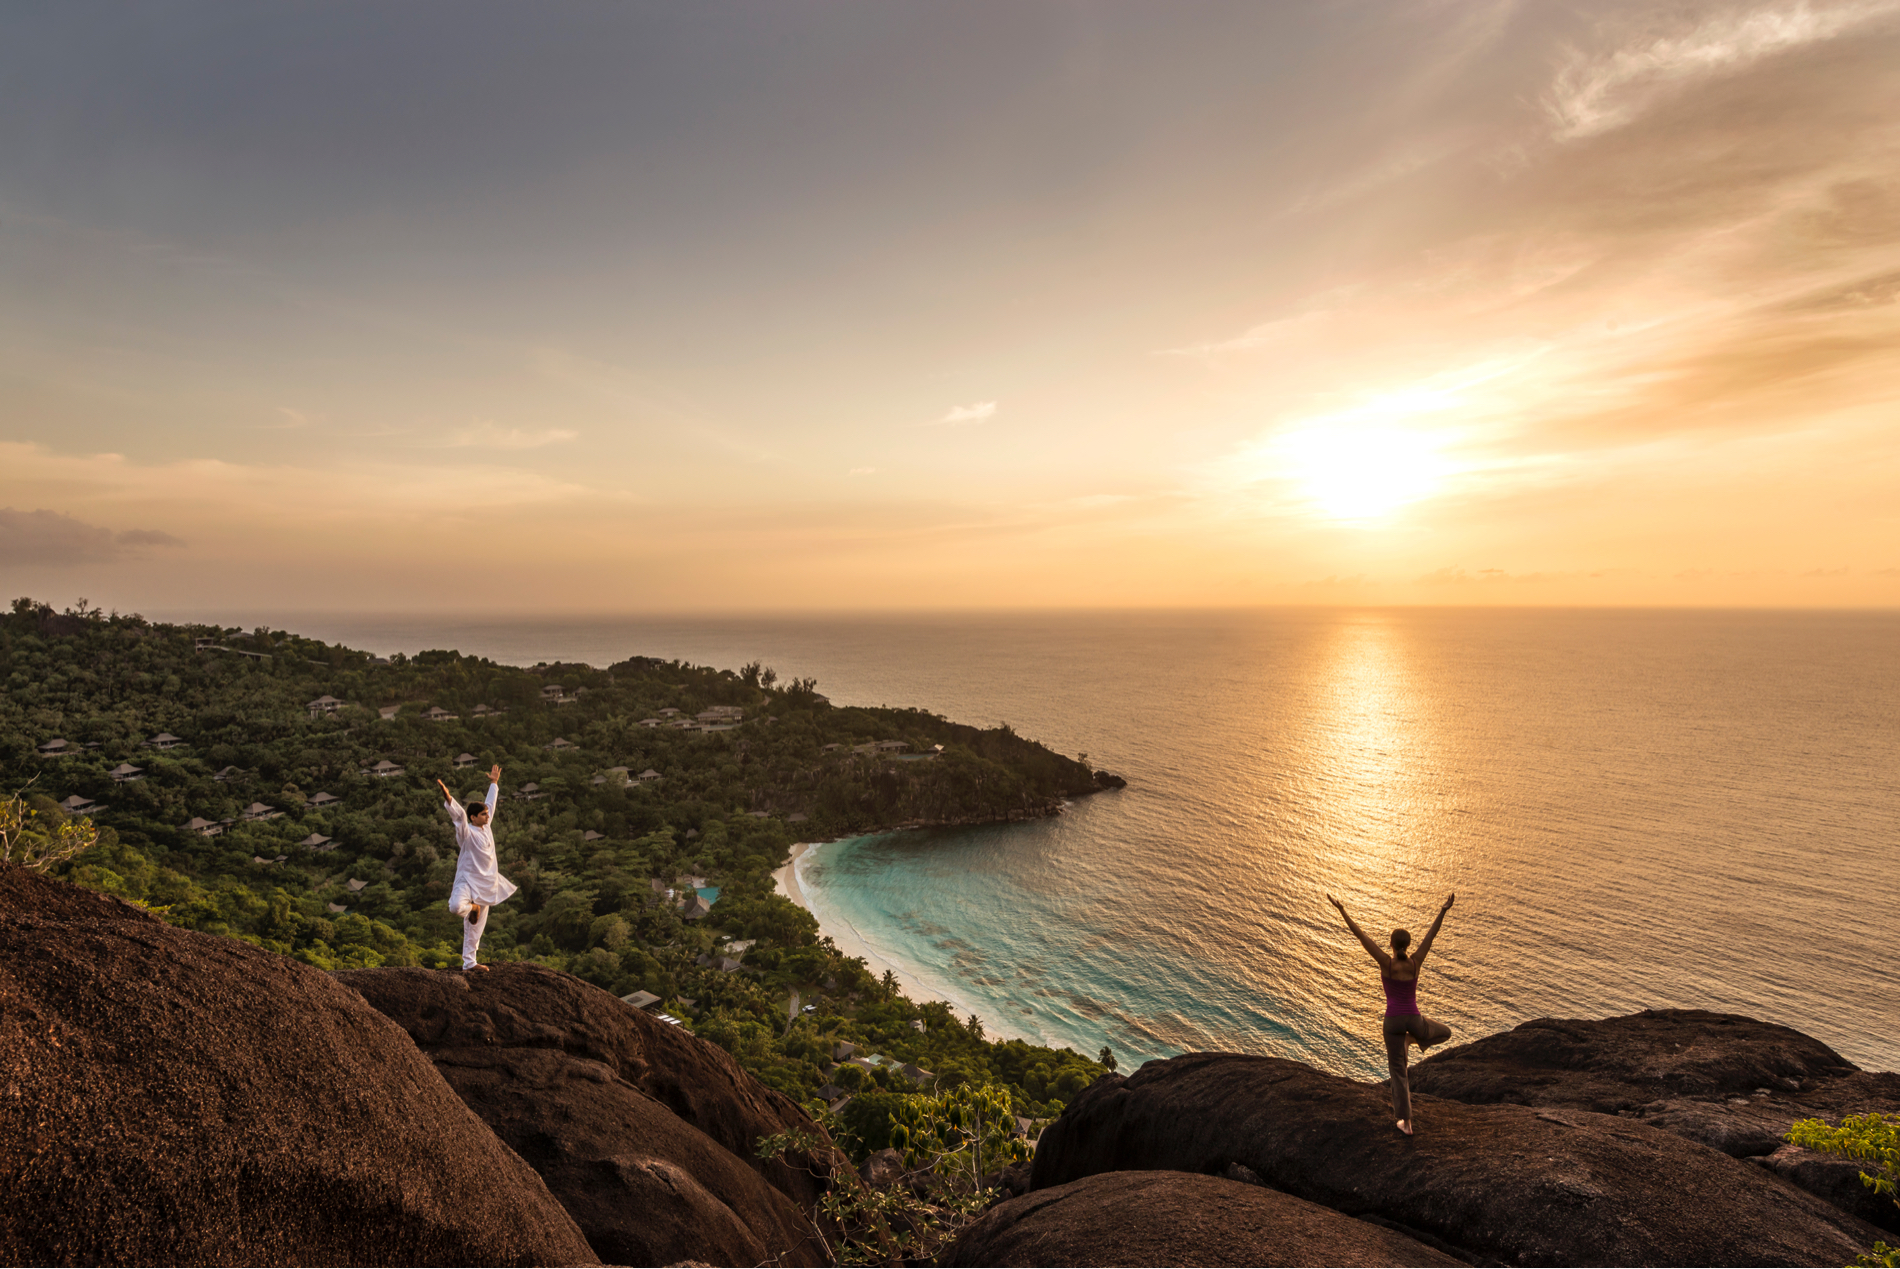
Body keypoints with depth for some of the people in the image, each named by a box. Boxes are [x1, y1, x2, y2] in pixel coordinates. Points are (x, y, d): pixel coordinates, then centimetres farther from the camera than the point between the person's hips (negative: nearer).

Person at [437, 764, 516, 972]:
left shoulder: (486, 827, 8)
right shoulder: (466, 832, -11)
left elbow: (491, 804, 21)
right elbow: (459, 814, -28)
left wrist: (494, 783, 31)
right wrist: (449, 798, -45)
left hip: (485, 883, 6)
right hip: (468, 879, -6)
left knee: (475, 926, 11)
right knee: (456, 907, -36)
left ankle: (469, 962, 20)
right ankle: (471, 908, -1)